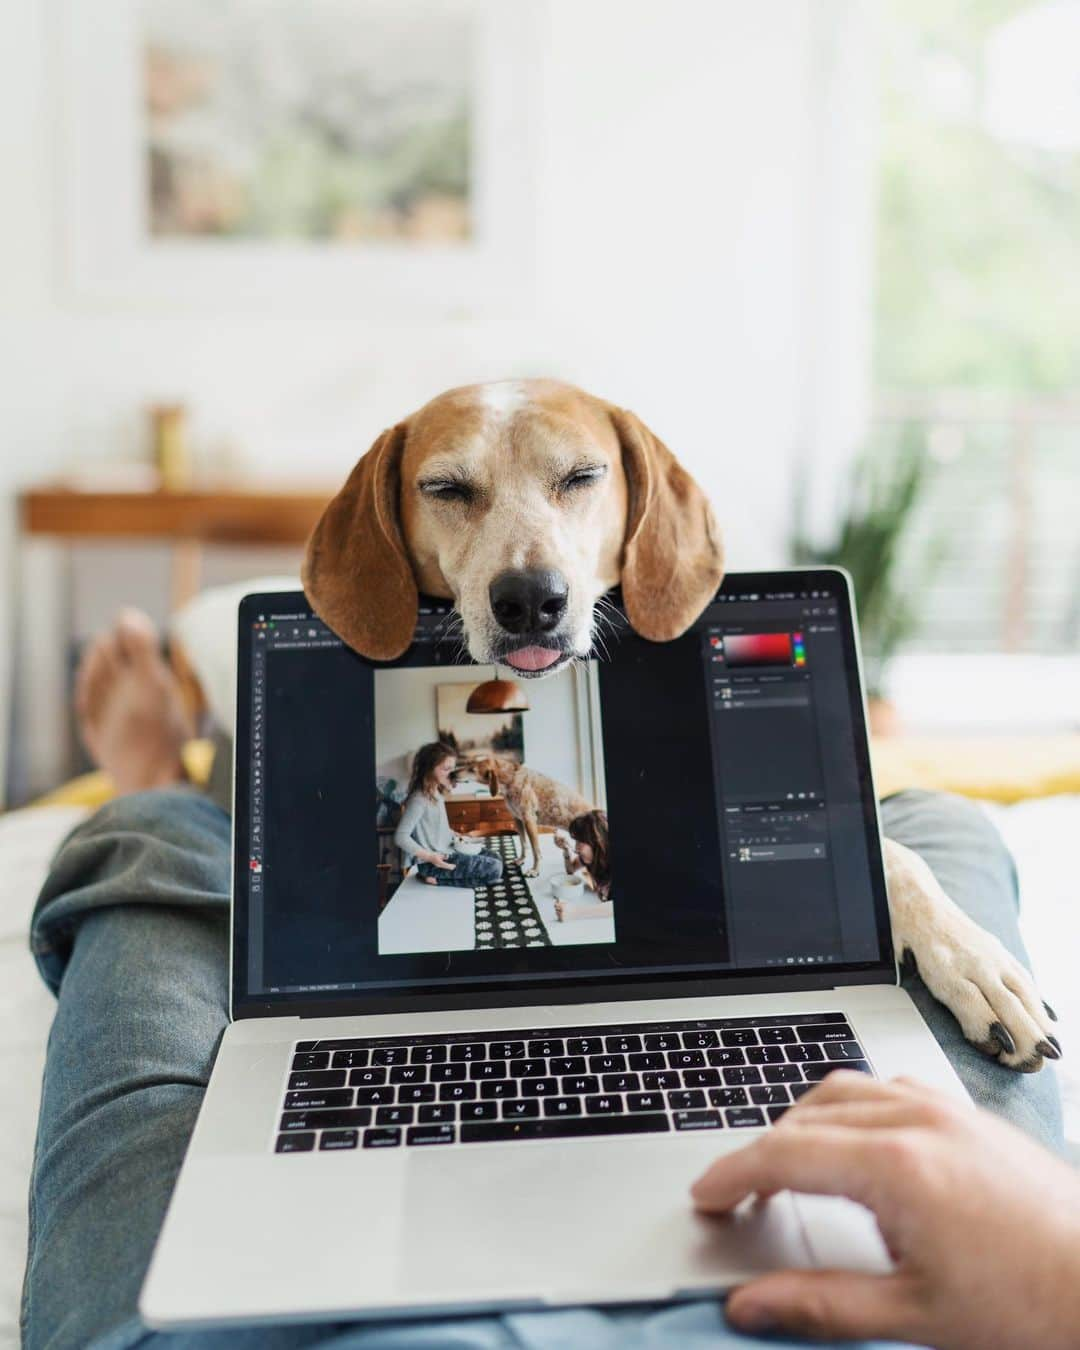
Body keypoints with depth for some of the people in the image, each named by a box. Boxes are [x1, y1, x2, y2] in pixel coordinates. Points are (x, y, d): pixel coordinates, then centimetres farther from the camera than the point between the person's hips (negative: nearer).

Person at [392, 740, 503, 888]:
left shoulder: (437, 794, 9)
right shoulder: (419, 799, -20)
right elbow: (401, 837, -23)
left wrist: (461, 837, 13)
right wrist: (430, 857, -27)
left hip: (446, 853, 10)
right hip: (433, 862, -10)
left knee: (495, 858, 16)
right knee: (494, 869, -13)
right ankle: (435, 877, -8)